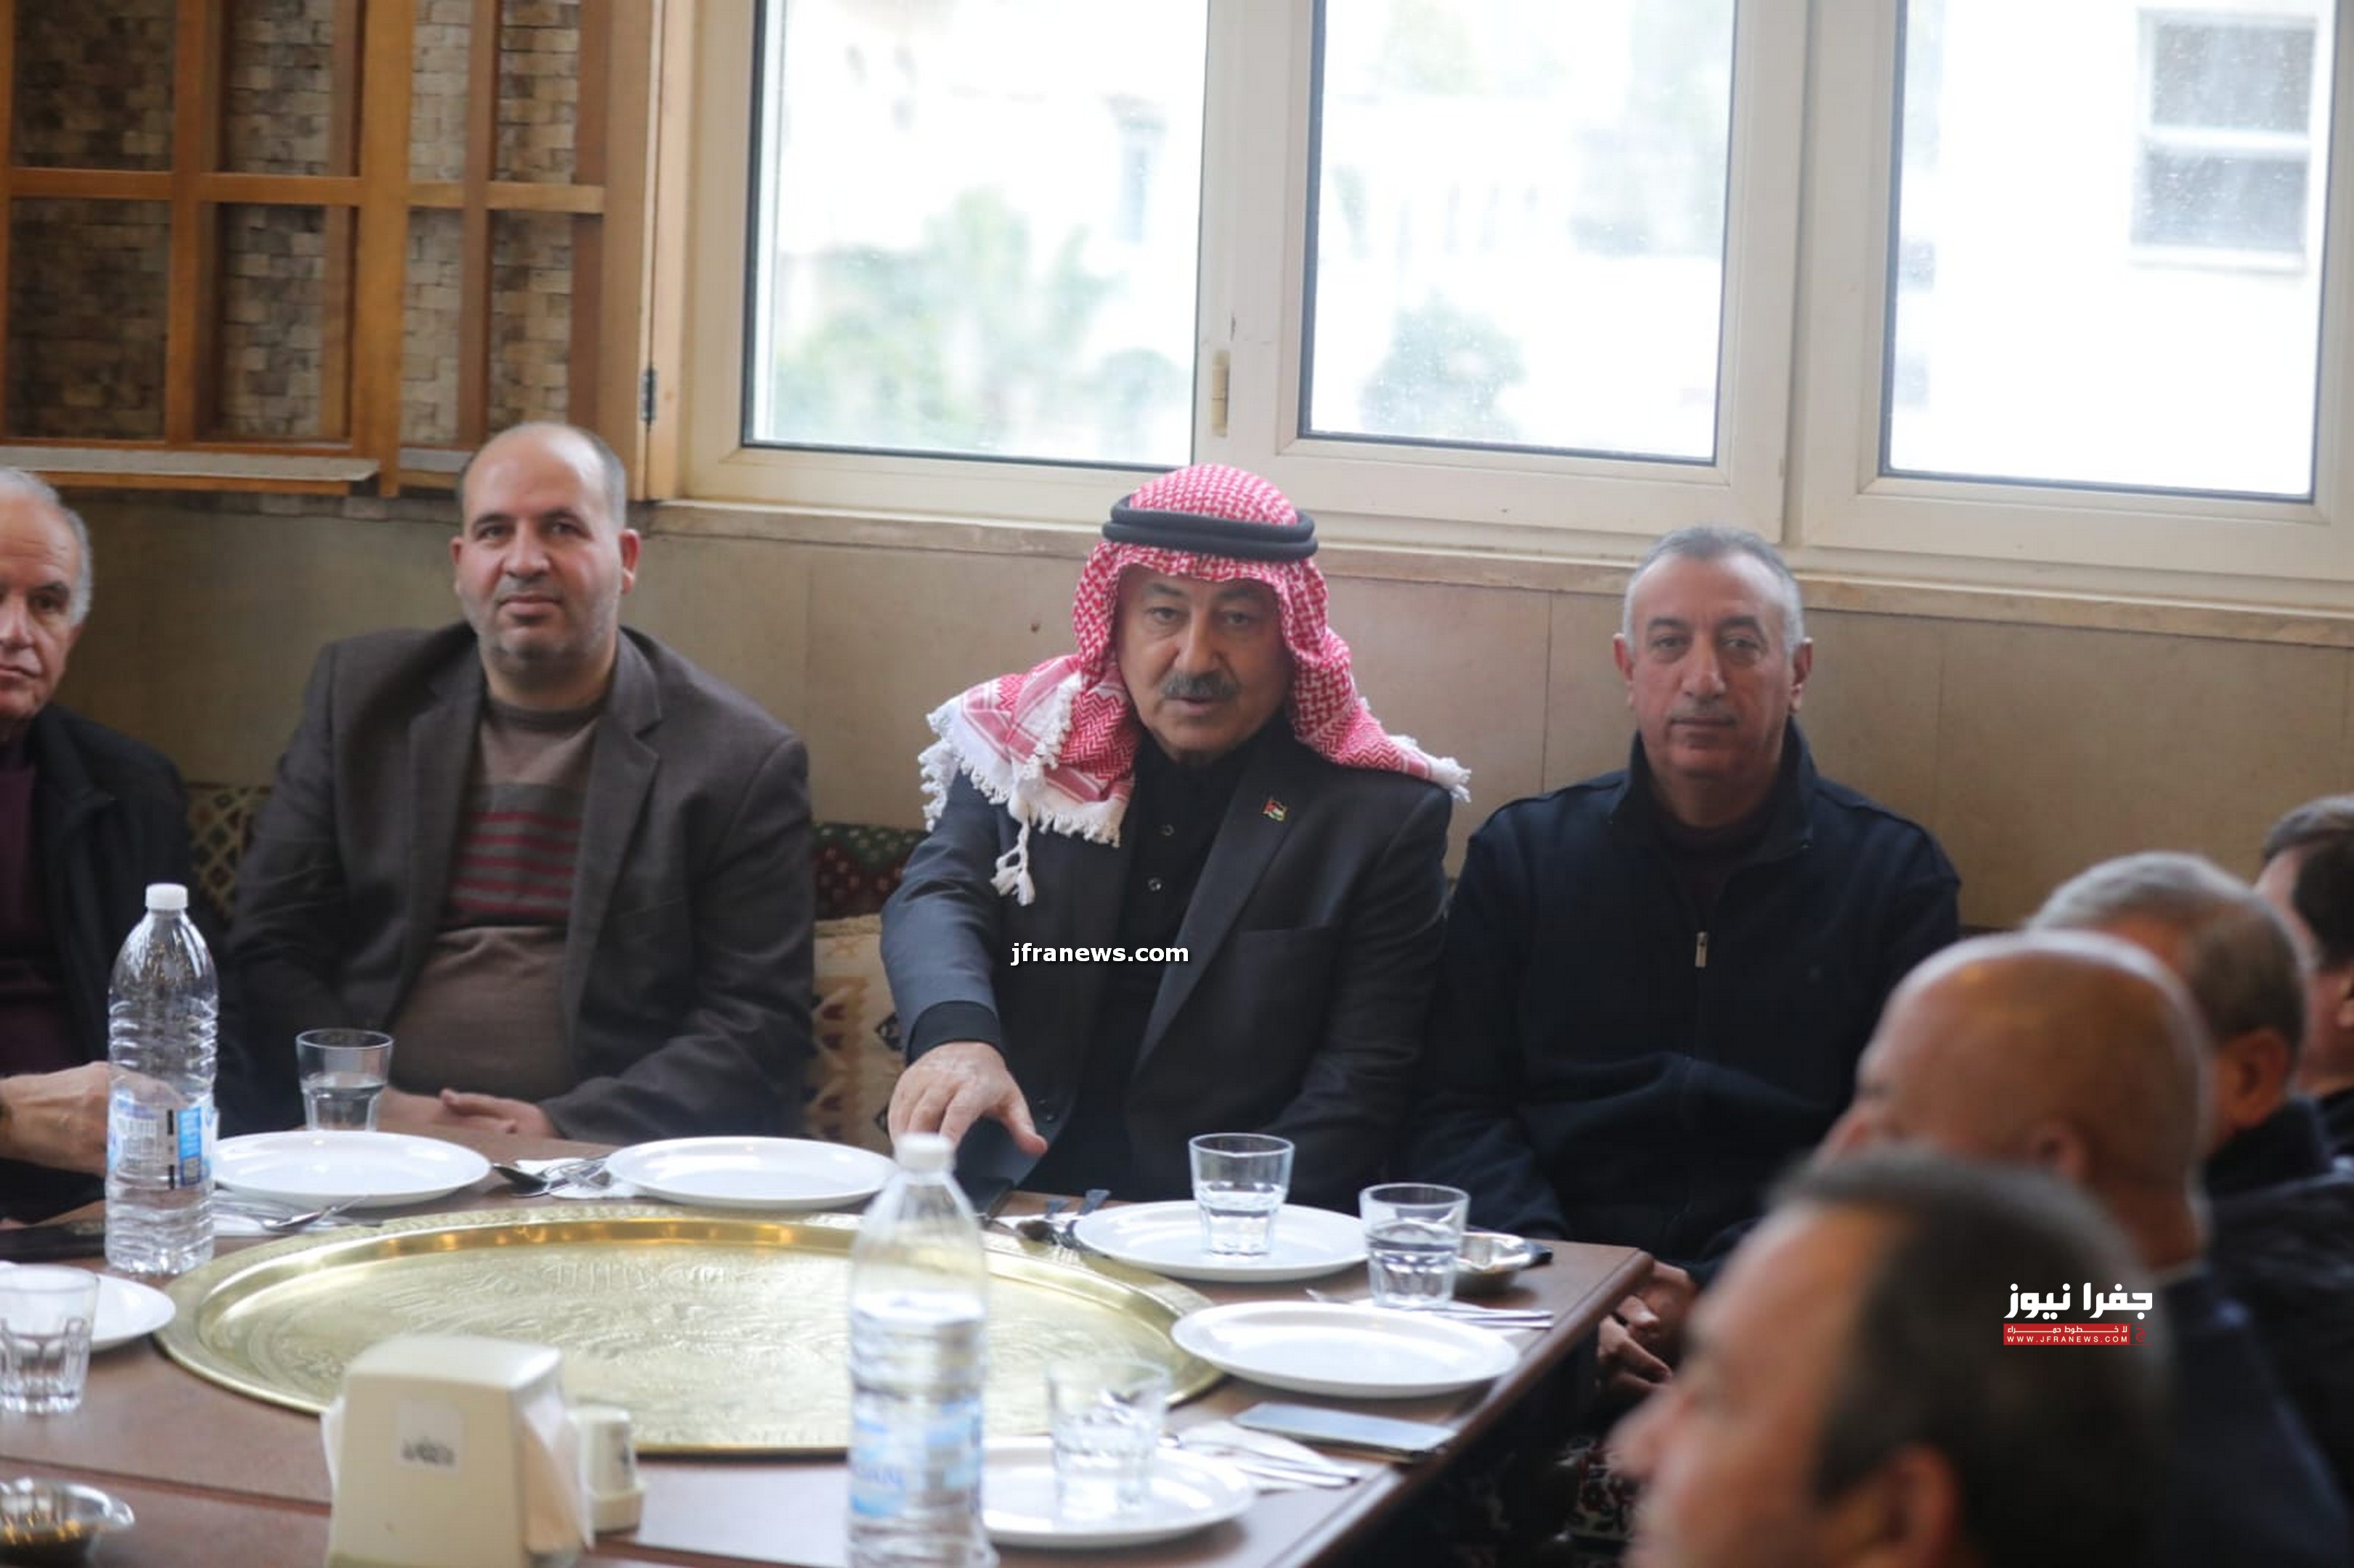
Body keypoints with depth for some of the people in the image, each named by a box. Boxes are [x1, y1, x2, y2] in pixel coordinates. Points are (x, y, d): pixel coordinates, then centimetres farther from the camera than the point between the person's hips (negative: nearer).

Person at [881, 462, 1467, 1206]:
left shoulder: (1380, 812, 0)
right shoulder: (1026, 747, 8)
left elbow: (1360, 1076, -3)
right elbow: (937, 900, -3)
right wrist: (957, 1033, -27)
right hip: (1007, 1196, 2)